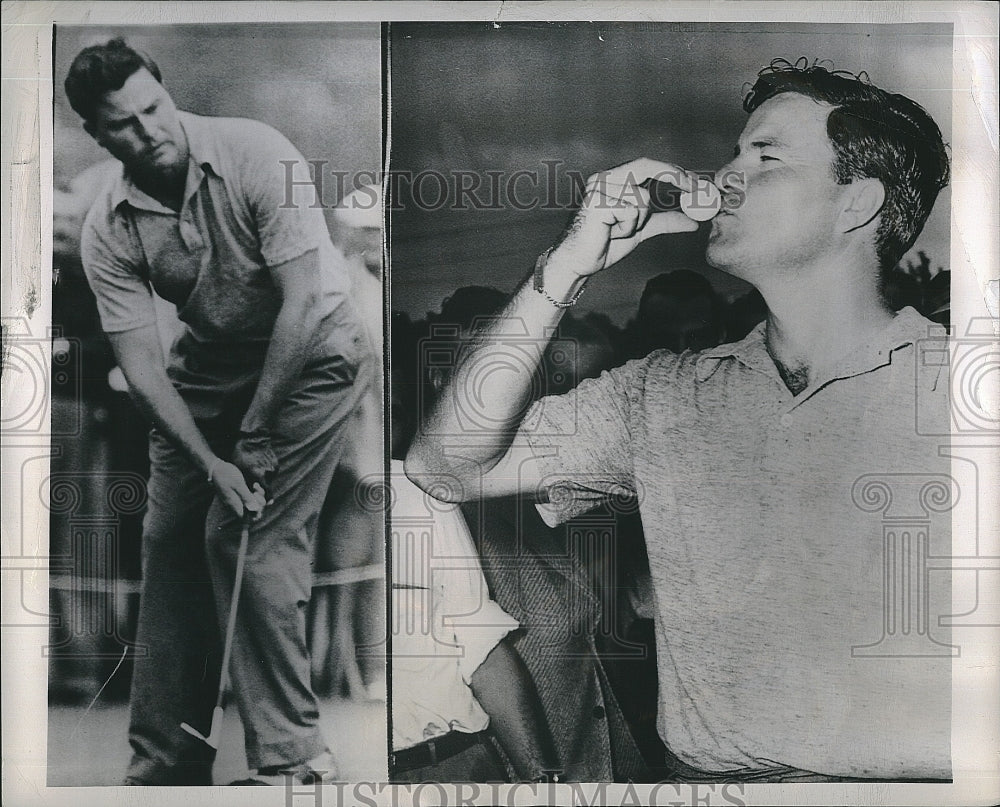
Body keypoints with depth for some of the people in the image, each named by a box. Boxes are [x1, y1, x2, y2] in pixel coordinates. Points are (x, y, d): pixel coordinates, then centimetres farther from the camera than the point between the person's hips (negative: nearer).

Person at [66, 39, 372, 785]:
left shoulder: (257, 156, -23)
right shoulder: (107, 232, -10)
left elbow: (303, 303, -25)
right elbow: (140, 363, -11)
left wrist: (256, 436, -19)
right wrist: (210, 461, -22)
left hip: (313, 354, -5)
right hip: (209, 366, 5)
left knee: (252, 539, -15)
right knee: (170, 542, 3)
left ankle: (290, 752, -2)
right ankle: (166, 760, 18)